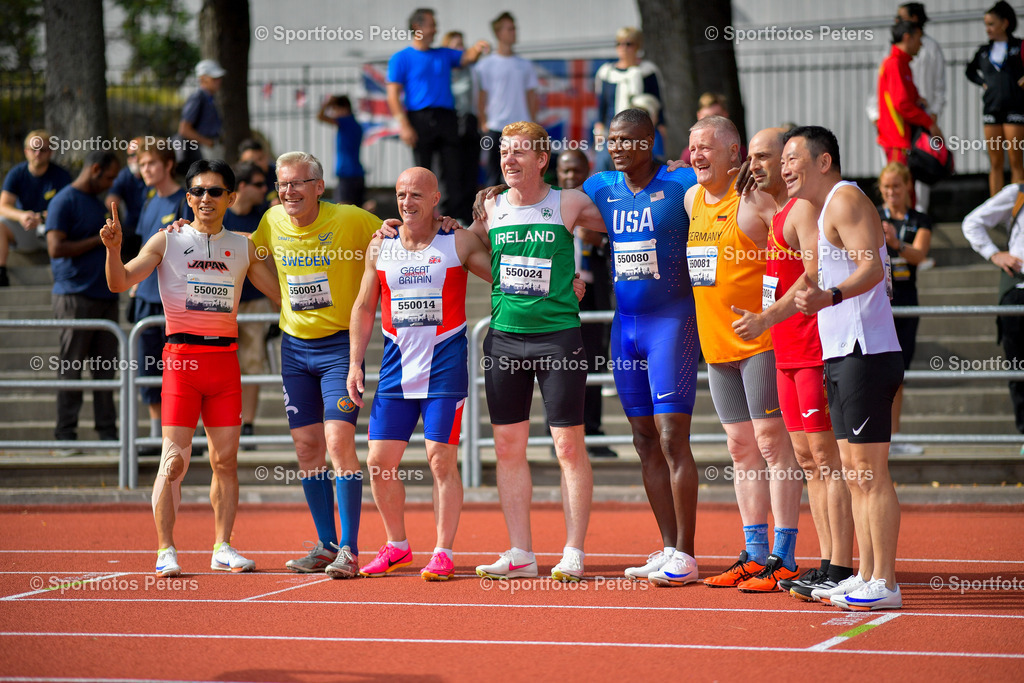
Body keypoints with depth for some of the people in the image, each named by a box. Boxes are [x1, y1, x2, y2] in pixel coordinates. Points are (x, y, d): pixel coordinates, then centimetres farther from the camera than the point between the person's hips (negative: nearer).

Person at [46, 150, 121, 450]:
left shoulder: (96, 203, 19)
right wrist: (98, 240, -13)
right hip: (75, 297, -8)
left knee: (105, 368, 7)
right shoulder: (64, 202, -7)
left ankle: (108, 432, 10)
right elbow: (56, 248, -17)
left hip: (105, 295, 8)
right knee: (71, 368, -4)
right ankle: (66, 434, -1)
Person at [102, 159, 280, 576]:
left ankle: (222, 549, 12)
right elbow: (120, 283, -4)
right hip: (182, 356, -3)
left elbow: (283, 292, 17)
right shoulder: (167, 242, 4)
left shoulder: (243, 248, 13)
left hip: (225, 358, 3)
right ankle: (166, 551, -3)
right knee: (174, 460, -8)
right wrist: (113, 248, -22)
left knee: (225, 459, 4)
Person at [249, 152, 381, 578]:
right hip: (294, 346, 5)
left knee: (339, 442, -14)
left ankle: (349, 550, -10)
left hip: (340, 343, -5)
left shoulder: (351, 220, -12)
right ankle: (326, 545, 16)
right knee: (307, 447, 5)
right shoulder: (273, 222, 2)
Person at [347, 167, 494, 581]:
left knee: (441, 460, -7)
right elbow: (364, 307, 15)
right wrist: (355, 362, 9)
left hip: (444, 367, -4)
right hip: (396, 368, 4)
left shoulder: (459, 243, -2)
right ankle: (397, 547, 19)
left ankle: (443, 553, 1)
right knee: (379, 460, 2)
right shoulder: (380, 247, 8)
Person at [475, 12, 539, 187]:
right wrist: (483, 123, -6)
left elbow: (531, 97, 13)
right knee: (494, 174, 0)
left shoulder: (525, 66, 11)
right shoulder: (485, 65, 1)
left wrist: (533, 125, 7)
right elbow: (481, 96, 0)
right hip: (496, 127, -3)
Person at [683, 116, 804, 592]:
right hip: (717, 341, 8)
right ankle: (754, 554, 16)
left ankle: (784, 559, -7)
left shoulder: (756, 199, -12)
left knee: (772, 440, -8)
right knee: (741, 446, 11)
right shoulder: (692, 199, 13)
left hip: (762, 339, -8)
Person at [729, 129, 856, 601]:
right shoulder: (769, 212, 18)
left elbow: (815, 277, -23)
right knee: (806, 457, 11)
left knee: (826, 454, -10)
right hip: (787, 354, 10)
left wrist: (766, 319, -28)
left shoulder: (805, 208, -12)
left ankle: (840, 570, -10)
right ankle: (826, 566, 15)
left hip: (816, 350, -10)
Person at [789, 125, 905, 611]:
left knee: (870, 473, -10)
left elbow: (871, 268, -23)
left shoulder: (845, 200, -10)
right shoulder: (823, 208, 21)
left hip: (865, 354, -10)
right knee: (854, 474, 11)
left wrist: (829, 296, -40)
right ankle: (866, 577, 14)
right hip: (842, 354, 10)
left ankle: (884, 583, -10)